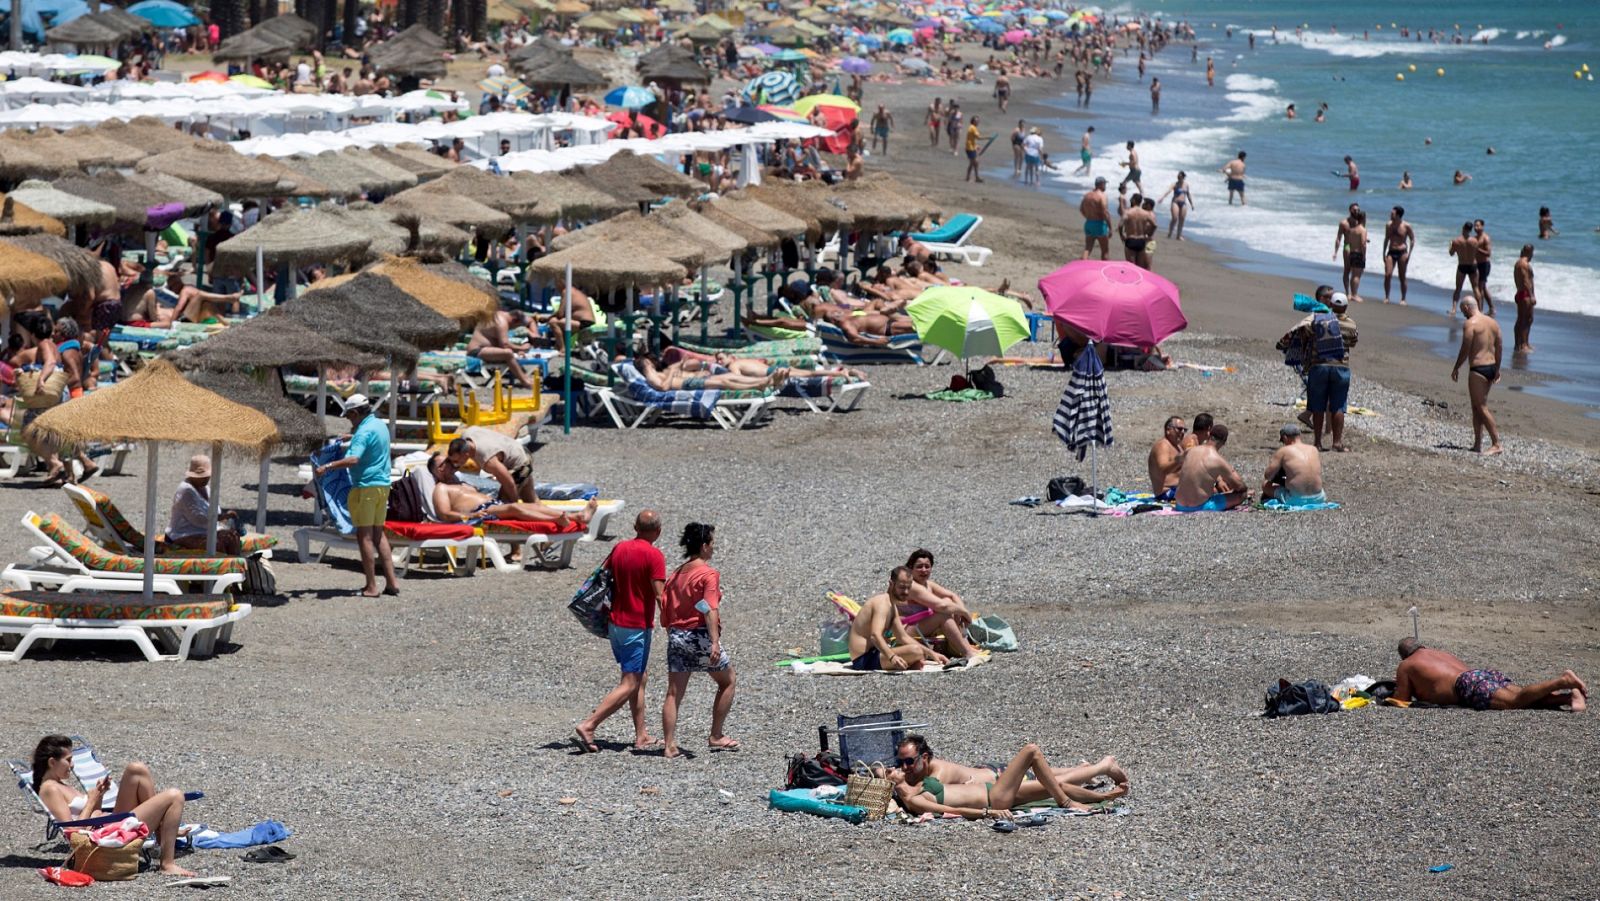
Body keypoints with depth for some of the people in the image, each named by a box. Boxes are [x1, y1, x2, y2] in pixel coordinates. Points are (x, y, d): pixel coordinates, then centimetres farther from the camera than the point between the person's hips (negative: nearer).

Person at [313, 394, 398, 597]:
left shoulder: (364, 432, -17)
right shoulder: (380, 425, 12)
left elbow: (353, 460, -29)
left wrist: (327, 467, -26)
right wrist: (352, 437, 40)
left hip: (365, 486, -9)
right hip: (383, 484, 9)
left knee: (364, 535, -4)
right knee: (379, 534, 15)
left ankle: (371, 586, -5)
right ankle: (391, 581, 10)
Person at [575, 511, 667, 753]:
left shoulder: (619, 548, 5)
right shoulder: (654, 556, -15)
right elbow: (660, 596, -20)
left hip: (616, 622, 8)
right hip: (638, 627, -8)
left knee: (638, 680, 17)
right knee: (629, 685, -5)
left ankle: (641, 737, 16)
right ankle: (588, 726, -17)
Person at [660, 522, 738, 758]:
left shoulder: (675, 575, 12)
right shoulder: (708, 574, -9)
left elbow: (665, 613, 13)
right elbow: (710, 609, -21)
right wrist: (715, 642, -27)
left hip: (676, 636, 6)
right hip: (700, 636, -6)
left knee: (674, 693, 5)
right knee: (727, 681, 13)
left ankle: (669, 745, 0)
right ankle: (716, 736, 14)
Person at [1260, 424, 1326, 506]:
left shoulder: (1283, 451, -6)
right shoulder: (1314, 450, 8)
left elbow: (1268, 476, -3)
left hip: (1296, 499, -5)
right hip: (1318, 499, 5)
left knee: (1265, 484, 18)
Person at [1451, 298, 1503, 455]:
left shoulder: (1469, 324, -12)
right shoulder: (1493, 323, 11)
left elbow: (1465, 349, -15)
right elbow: (1498, 348, 14)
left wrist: (1456, 368, -5)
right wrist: (1497, 369, 22)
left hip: (1478, 369, -8)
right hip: (1491, 366, 8)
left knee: (1481, 408, -5)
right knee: (1477, 407, 16)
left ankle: (1496, 444, -10)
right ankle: (1477, 444, 16)